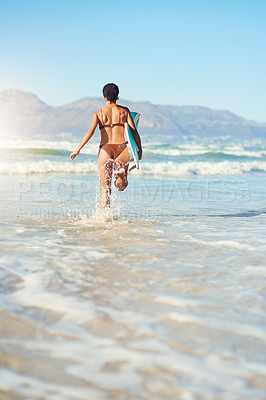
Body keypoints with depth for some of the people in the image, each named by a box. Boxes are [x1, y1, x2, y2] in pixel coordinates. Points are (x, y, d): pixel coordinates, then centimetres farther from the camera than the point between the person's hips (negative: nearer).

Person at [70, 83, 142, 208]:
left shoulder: (98, 113, 5)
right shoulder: (124, 111, 9)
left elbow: (90, 131, -8)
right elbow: (134, 131, 1)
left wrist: (78, 150, -9)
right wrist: (140, 149, 10)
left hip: (105, 149, 0)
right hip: (122, 148, 0)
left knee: (105, 189, 5)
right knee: (121, 186, 13)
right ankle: (121, 173, -19)